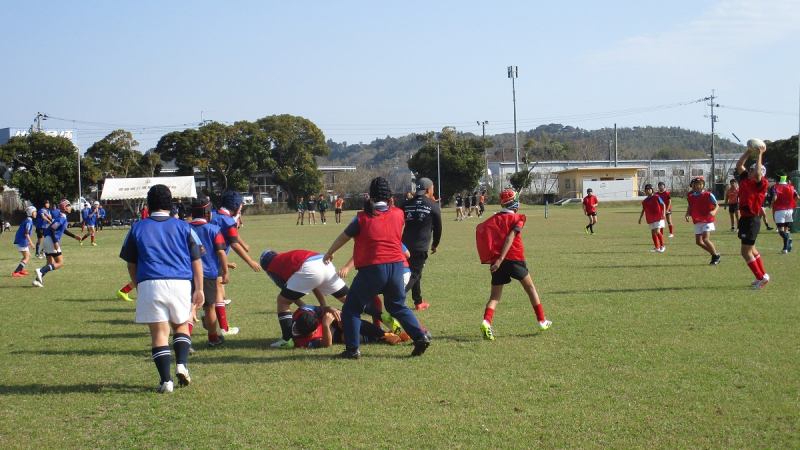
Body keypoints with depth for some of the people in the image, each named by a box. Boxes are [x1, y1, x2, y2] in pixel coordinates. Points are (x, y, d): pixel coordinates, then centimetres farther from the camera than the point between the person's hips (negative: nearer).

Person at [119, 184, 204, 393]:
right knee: (181, 325, 20)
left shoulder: (137, 228, 12)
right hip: (181, 283, 1)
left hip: (150, 284, -1)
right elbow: (196, 260, 6)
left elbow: (131, 264, 16)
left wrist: (139, 287, 27)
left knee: (159, 331, 2)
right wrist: (199, 289, 6)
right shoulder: (183, 227, 11)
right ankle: (182, 364, 0)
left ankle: (166, 380, -5)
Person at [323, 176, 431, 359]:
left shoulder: (363, 217, -5)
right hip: (396, 266, 4)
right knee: (398, 306, 23)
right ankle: (421, 336, 9)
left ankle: (352, 349, 5)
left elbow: (344, 237, 8)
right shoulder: (398, 214, 4)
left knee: (352, 308, 10)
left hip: (372, 269, -4)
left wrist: (328, 254, 24)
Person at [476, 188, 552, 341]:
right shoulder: (517, 219, -3)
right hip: (514, 259, -3)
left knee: (495, 296, 4)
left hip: (497, 261, 3)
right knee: (530, 287, 17)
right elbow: (510, 238, -15)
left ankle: (486, 321, -21)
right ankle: (542, 321, 23)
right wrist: (500, 260, -22)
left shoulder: (493, 219, 11)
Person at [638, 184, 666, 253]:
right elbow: (643, 210, 20)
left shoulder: (656, 197, -4)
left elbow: (663, 205, -1)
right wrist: (640, 218, 16)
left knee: (657, 231, -16)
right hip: (650, 219, 6)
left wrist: (664, 214, -11)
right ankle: (657, 247, 18)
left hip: (658, 218, -6)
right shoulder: (645, 201, 10)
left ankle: (662, 246, -3)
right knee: (653, 233, 7)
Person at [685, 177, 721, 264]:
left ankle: (716, 255, 0)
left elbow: (717, 206, -11)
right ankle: (714, 254, 22)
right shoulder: (691, 196, 4)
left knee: (705, 239, -19)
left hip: (707, 220, -6)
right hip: (697, 222, 6)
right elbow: (690, 207, 19)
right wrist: (687, 214, 1)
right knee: (698, 242, 5)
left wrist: (714, 211, -31)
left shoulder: (708, 195, -11)